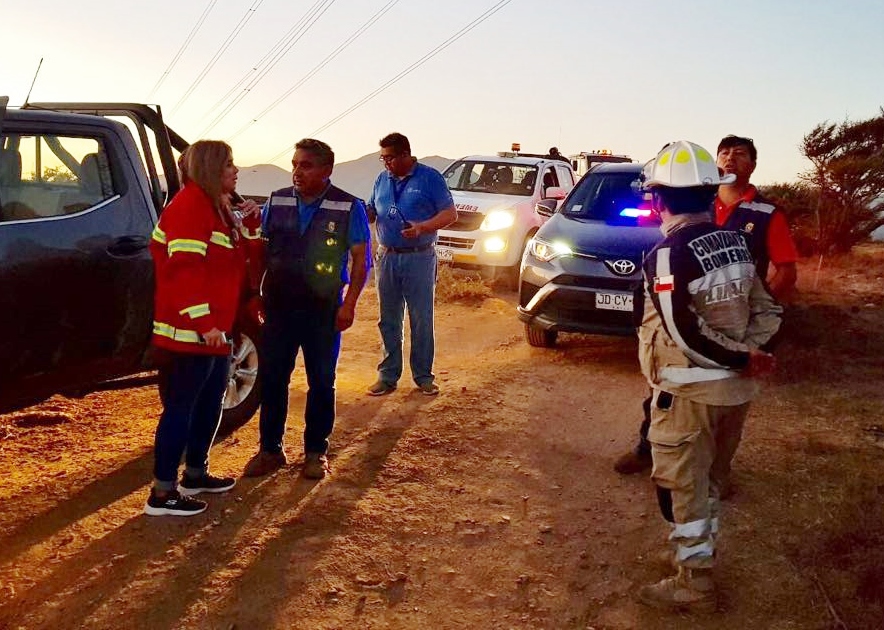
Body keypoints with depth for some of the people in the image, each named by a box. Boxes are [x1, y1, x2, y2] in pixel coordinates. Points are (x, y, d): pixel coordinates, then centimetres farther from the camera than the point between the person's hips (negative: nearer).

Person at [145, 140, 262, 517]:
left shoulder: (215, 207, 18)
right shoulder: (190, 205, -14)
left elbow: (233, 261, 19)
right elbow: (184, 269, -24)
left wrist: (248, 226, 5)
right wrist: (203, 323, -27)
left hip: (215, 328, 11)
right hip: (190, 331, -11)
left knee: (210, 404, 19)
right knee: (180, 408, -7)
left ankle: (195, 474, 32)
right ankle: (162, 494, -1)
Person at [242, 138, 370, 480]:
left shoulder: (349, 208, -5)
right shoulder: (277, 202, 5)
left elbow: (360, 259, -4)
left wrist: (349, 304, -11)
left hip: (324, 310, -3)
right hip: (278, 307, 3)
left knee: (321, 383, 7)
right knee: (271, 379, 6)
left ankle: (316, 452, 21)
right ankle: (270, 449, 20)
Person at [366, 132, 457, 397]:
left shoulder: (429, 178, -4)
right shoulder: (382, 180, 11)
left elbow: (450, 214, -7)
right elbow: (371, 211, 19)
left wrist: (422, 227, -21)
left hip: (419, 258, -5)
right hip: (387, 257, 5)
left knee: (421, 320, 1)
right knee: (389, 321, 9)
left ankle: (423, 375, 12)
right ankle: (388, 375, 17)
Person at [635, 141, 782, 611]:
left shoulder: (667, 254, -19)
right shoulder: (733, 242, 4)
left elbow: (685, 333, -24)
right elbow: (767, 311, 5)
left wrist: (741, 358, -14)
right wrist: (751, 353, -8)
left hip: (690, 391, -7)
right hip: (735, 389, 7)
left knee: (682, 486, 7)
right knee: (705, 480, 22)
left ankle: (694, 584, 16)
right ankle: (699, 559, 36)